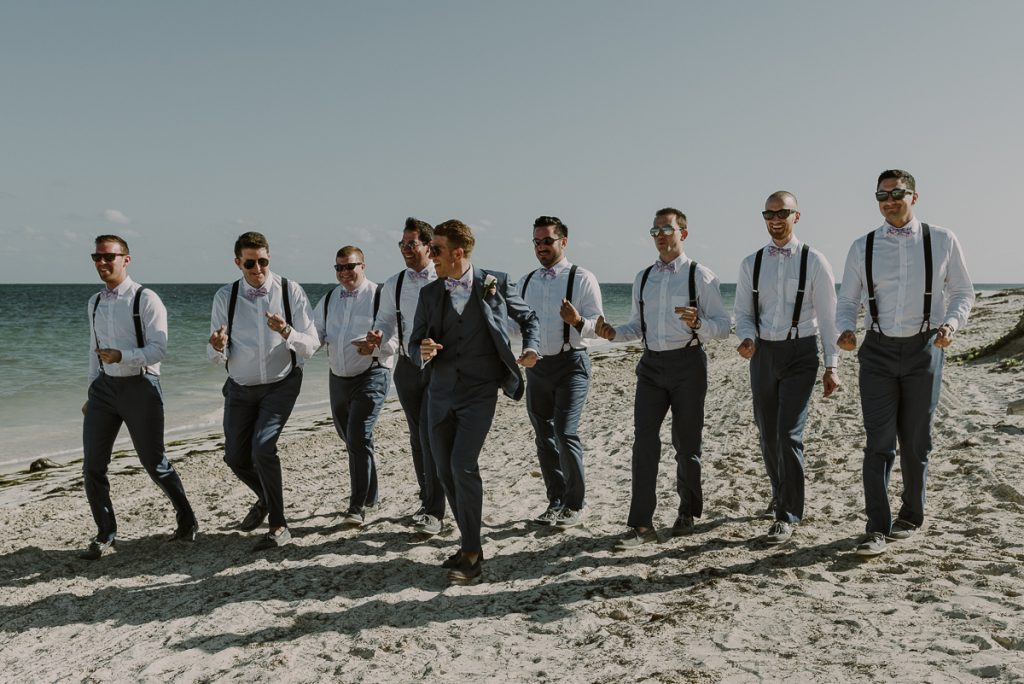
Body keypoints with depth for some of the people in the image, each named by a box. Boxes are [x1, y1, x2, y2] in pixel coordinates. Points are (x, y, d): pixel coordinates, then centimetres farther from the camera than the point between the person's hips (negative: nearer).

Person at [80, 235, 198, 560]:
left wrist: (122, 356, -31)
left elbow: (159, 348, -16)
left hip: (139, 386, -6)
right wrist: (92, 394, 19)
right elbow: (95, 350, 18)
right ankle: (105, 536, 19)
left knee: (154, 462, 3)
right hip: (105, 387, 6)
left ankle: (186, 520, 25)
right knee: (92, 466, 3)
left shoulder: (145, 299, -10)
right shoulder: (94, 303, 11)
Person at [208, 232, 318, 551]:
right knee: (235, 457, 9)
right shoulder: (225, 297, -6)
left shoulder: (290, 291, -11)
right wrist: (218, 347, -29)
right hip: (240, 388, 4)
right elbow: (217, 357, -5)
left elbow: (311, 345, -13)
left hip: (280, 384, -3)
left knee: (262, 447, -20)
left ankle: (278, 526, -3)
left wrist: (286, 332, -32)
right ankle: (265, 497, 42)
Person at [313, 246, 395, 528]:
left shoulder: (379, 296, -9)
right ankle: (369, 496, 41)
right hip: (339, 378, 7)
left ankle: (357, 507, -9)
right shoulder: (328, 300, 10)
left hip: (371, 375, -7)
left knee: (358, 437, -17)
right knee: (350, 439, 19)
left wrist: (374, 345, -33)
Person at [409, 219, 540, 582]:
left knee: (463, 465, -16)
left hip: (479, 392, -5)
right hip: (441, 392, 5)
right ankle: (470, 543, 25)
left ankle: (471, 555, -4)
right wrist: (422, 351, -15)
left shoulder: (494, 283, -1)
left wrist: (531, 348, -3)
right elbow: (415, 343, 8)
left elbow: (528, 317, 14)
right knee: (445, 471, 8)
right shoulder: (429, 293, 7)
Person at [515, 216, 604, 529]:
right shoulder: (525, 282, 12)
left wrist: (577, 321, -28)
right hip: (536, 365, 6)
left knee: (565, 433, -14)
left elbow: (596, 326, -8)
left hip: (570, 364, -6)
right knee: (544, 438, 11)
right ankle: (556, 501, 26)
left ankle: (574, 505, 2)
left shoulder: (582, 279, -5)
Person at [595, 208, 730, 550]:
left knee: (686, 442, 7)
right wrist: (613, 333, -1)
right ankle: (642, 524, -3)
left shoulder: (700, 275, -3)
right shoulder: (643, 278, 13)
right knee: (644, 441, -6)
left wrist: (697, 323, -27)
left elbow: (723, 325, -6)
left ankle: (687, 514, 26)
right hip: (652, 364, 4)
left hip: (687, 363, -4)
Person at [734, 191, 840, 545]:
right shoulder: (751, 263, 5)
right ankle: (781, 493, 38)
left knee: (788, 434, -11)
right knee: (767, 434, 13)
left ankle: (787, 516, 1)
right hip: (763, 353, 4)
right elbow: (743, 313, 9)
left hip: (800, 353, -4)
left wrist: (831, 366, -5)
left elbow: (827, 316, -3)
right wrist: (747, 339, -13)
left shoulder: (813, 261, -5)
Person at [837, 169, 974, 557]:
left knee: (916, 442, 9)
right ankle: (877, 529, -2)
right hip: (878, 351, 0)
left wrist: (951, 323, -11)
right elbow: (847, 300, 9)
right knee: (879, 443, -6)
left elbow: (963, 292, 8)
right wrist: (845, 330, -11)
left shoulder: (942, 241, 2)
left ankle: (911, 516, 28)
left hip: (923, 350, 0)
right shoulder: (862, 247, 4)